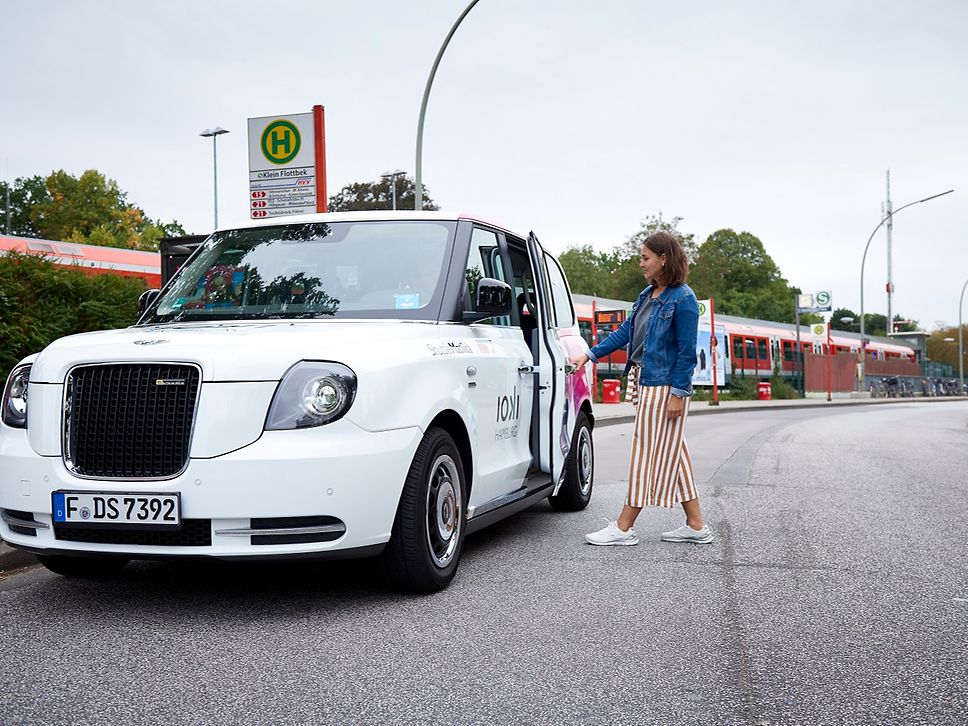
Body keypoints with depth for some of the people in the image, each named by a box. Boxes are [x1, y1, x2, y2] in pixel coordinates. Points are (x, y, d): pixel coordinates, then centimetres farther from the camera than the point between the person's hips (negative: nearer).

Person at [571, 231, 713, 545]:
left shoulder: (683, 299, -13)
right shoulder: (648, 295, 13)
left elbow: (687, 351, -14)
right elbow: (626, 331, 17)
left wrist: (678, 393, -17)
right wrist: (590, 355, 14)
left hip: (666, 387, -9)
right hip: (648, 384, 9)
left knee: (648, 454, -3)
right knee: (672, 455, 11)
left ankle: (623, 529, 3)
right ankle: (696, 526, 18)